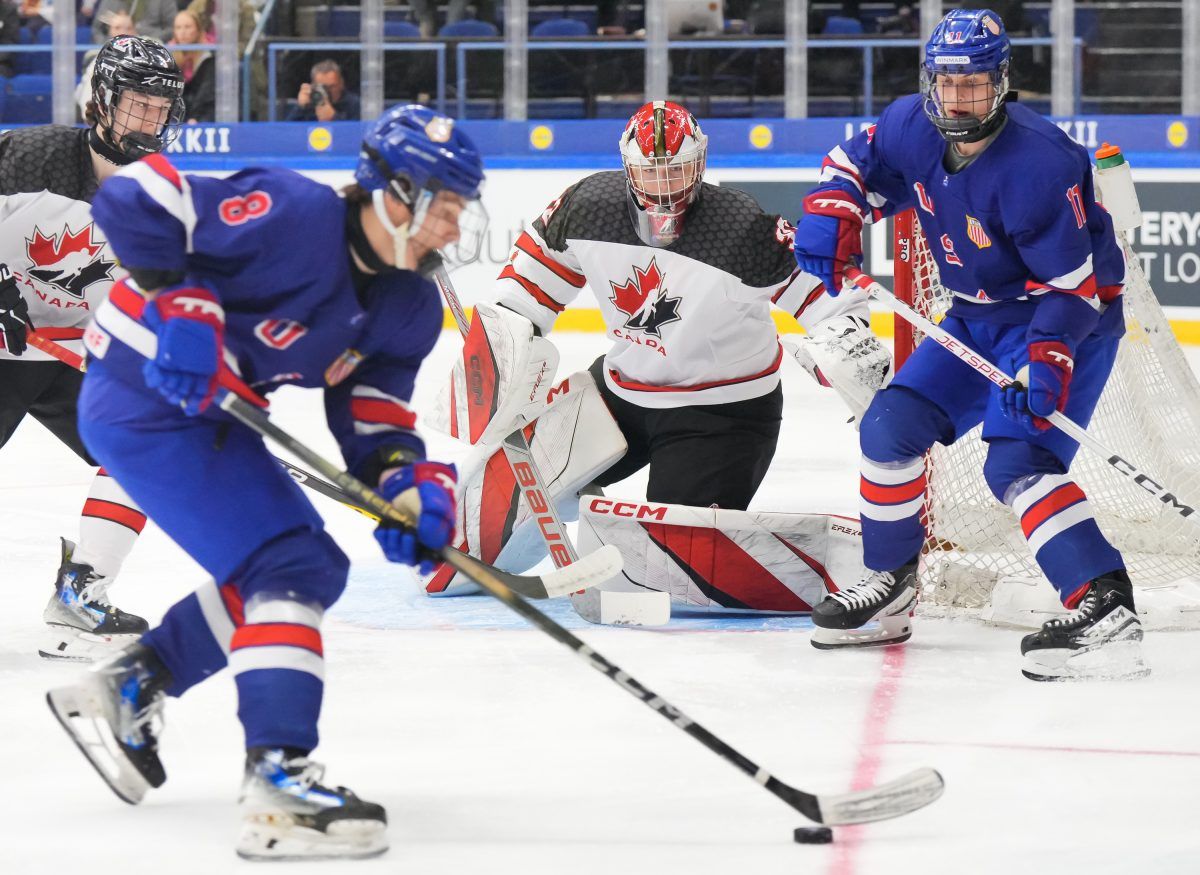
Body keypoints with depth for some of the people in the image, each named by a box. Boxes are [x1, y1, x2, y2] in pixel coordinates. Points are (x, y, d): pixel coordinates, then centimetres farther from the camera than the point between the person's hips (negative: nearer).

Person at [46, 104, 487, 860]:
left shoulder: (410, 308, 1)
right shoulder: (295, 215, -26)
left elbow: (371, 416, 3)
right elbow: (133, 198, -25)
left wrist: (409, 478, -17)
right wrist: (180, 303, -30)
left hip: (209, 413, 10)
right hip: (142, 400, -10)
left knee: (314, 568, 17)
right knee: (288, 566, -18)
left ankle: (126, 690, 27)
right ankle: (280, 784, -23)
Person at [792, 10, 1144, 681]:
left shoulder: (1036, 164, -30)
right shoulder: (913, 127, -9)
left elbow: (1071, 282, -27)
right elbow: (857, 165, 10)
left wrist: (1045, 363, -37)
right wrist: (830, 218, -9)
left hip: (1069, 320, -8)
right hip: (977, 321, 8)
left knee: (1017, 461, -26)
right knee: (892, 426, 5)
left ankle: (1107, 611, -35)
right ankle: (890, 589, 21)